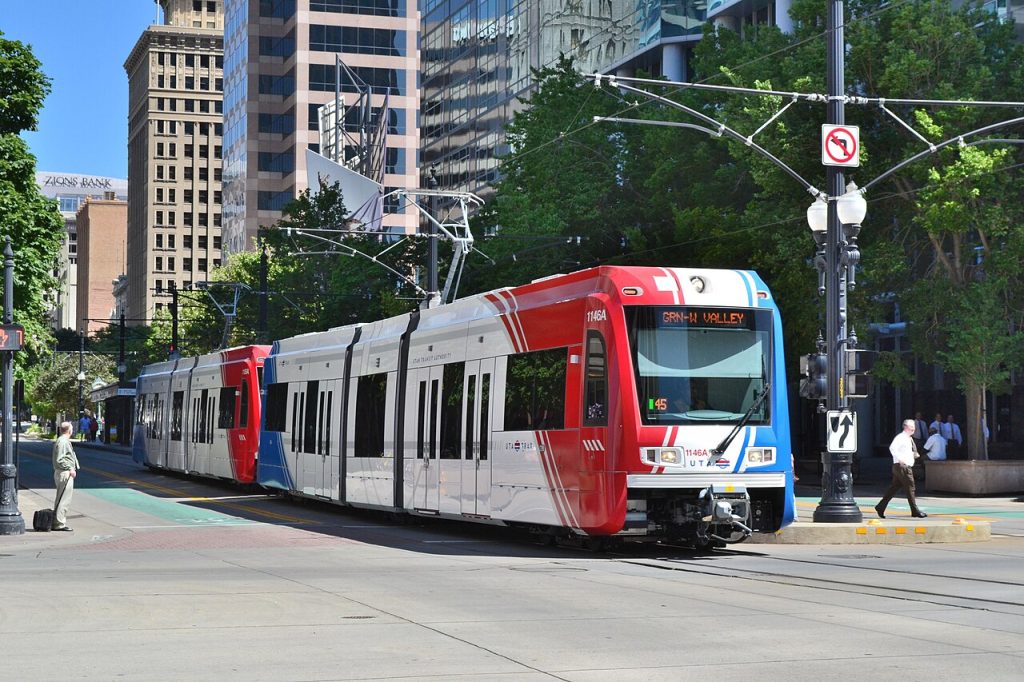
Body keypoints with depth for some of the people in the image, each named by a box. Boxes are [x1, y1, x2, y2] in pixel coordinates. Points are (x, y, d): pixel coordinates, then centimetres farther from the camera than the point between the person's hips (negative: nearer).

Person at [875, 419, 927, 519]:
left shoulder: (909, 438, 18)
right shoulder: (901, 437, -13)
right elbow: (892, 448, -27)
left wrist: (914, 454, 11)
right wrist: (900, 458, -32)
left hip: (906, 466, 10)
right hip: (902, 466, -10)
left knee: (894, 488, 11)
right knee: (910, 488, -6)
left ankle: (881, 507, 16)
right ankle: (915, 511, 0)